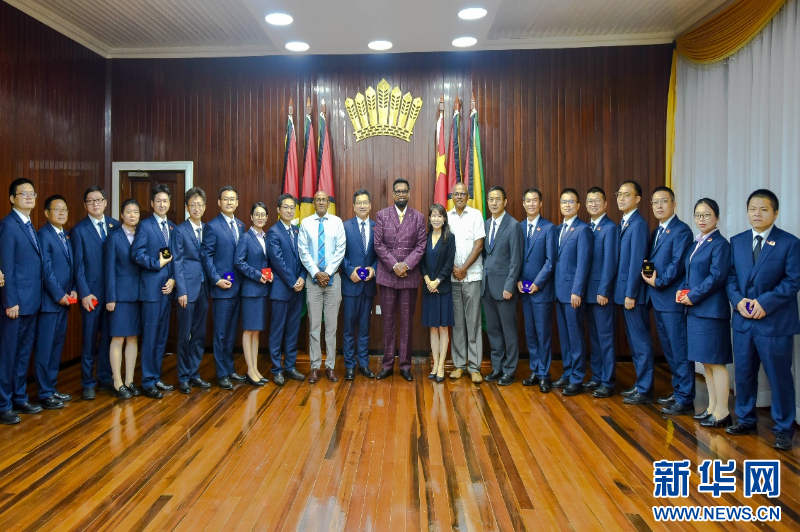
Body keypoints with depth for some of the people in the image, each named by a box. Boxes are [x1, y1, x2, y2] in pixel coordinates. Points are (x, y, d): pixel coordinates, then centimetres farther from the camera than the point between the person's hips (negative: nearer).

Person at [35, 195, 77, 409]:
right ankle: (44, 393, 7)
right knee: (45, 347, 0)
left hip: (64, 299, 8)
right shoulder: (44, 234, -10)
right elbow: (46, 269, -15)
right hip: (50, 300, -8)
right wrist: (59, 295, -14)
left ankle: (52, 388, 22)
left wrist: (72, 290, 0)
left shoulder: (66, 236, 14)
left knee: (57, 345, 13)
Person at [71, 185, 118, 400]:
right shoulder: (78, 230, -1)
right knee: (89, 339, 6)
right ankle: (88, 383, 17)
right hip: (91, 292, -2)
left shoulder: (115, 225, 6)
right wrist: (84, 293, -10)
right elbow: (78, 265, -4)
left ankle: (105, 378, 22)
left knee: (108, 337, 10)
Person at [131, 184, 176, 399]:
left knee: (162, 335, 11)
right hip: (151, 287, -6)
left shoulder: (173, 227, 14)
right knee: (150, 335, -2)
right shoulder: (145, 225, -3)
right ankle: (148, 382, 7)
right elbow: (137, 253, -13)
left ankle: (156, 377, 21)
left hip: (167, 286, 6)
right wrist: (157, 264, -10)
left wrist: (173, 279, -2)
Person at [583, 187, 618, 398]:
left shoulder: (610, 228, -9)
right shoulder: (587, 228, 13)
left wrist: (603, 291, -16)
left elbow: (610, 262, -14)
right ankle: (597, 377, 23)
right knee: (594, 336, 13)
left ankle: (608, 383, 8)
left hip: (601, 290, -7)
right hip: (588, 290, 7)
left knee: (605, 337, 0)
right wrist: (582, 289, 8)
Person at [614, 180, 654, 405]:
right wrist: (624, 293, 11)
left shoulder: (638, 224, -14)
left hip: (633, 293, -9)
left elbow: (637, 262, -18)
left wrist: (630, 294, -18)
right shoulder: (623, 223, 13)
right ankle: (640, 384, 26)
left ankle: (644, 391, 7)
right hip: (624, 291, 9)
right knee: (634, 341, 15)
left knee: (641, 342, -1)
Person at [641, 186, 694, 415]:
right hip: (658, 299, 9)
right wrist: (646, 274, -1)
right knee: (668, 348, 16)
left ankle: (685, 400, 4)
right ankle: (677, 391, 28)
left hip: (672, 298, -9)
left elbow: (678, 264, -18)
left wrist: (659, 282, -12)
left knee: (679, 349, -3)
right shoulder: (656, 232, 17)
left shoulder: (681, 230, -10)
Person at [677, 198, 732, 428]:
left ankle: (722, 412, 6)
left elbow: (717, 277, -17)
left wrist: (693, 296, -14)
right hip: (695, 310, 9)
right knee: (705, 361, 14)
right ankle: (712, 407, 24)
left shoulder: (720, 244, -9)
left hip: (711, 310, -9)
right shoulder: (695, 244, 16)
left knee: (715, 362, -3)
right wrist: (682, 290, 1)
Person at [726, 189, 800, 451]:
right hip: (743, 320, 4)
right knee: (743, 373, 13)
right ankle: (746, 419, 29)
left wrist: (765, 303, -19)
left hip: (775, 322, -4)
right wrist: (738, 300, -10)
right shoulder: (737, 241, 10)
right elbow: (731, 276, 7)